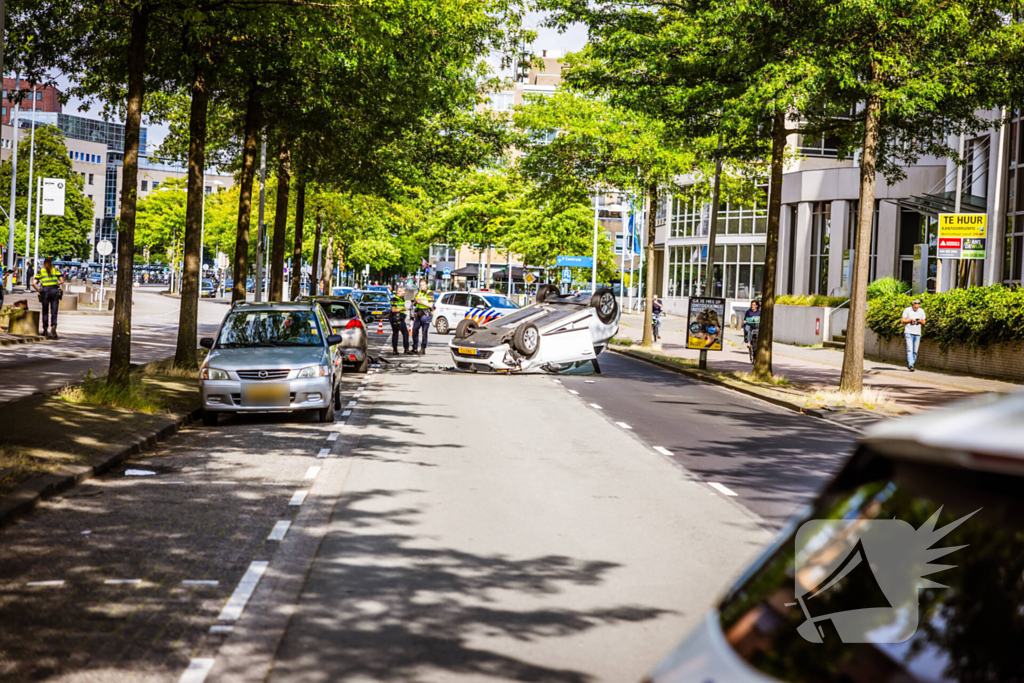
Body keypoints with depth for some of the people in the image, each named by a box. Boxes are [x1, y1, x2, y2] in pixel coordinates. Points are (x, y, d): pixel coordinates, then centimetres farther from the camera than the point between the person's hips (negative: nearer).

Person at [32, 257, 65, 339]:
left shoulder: (40, 272, 9)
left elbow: (34, 283, 0)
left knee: (45, 312, 15)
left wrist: (39, 290, 11)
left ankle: (45, 330, 21)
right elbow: (62, 281, -1)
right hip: (55, 291, -1)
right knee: (54, 312, -1)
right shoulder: (55, 270, 9)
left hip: (44, 291, 1)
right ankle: (53, 328, -22)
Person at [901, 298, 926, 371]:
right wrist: (910, 320, -19)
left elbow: (923, 322, 12)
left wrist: (920, 321, -11)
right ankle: (910, 365, -20)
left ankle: (910, 364, 17)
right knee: (910, 349, -14)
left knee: (915, 351, 5)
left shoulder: (921, 311, 7)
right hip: (909, 332, -4)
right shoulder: (907, 310, -3)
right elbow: (902, 321, -4)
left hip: (917, 333, 4)